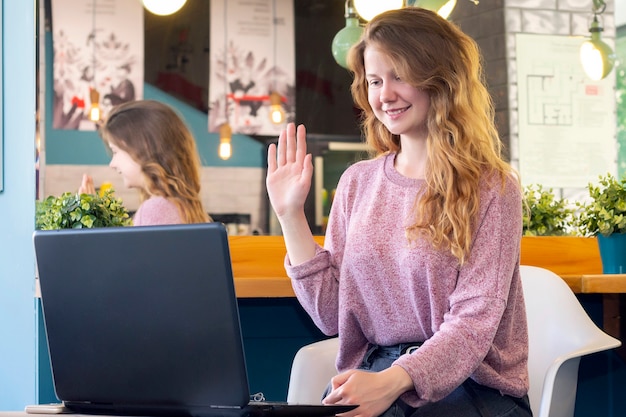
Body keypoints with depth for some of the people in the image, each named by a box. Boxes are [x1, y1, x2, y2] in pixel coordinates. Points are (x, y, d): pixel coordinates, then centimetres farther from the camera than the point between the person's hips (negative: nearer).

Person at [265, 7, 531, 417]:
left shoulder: (491, 188, -4)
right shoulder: (358, 182, 10)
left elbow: (473, 322, -13)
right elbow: (331, 315, 8)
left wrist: (394, 381, -30)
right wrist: (291, 216, 0)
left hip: (472, 384, -4)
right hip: (374, 376, 4)